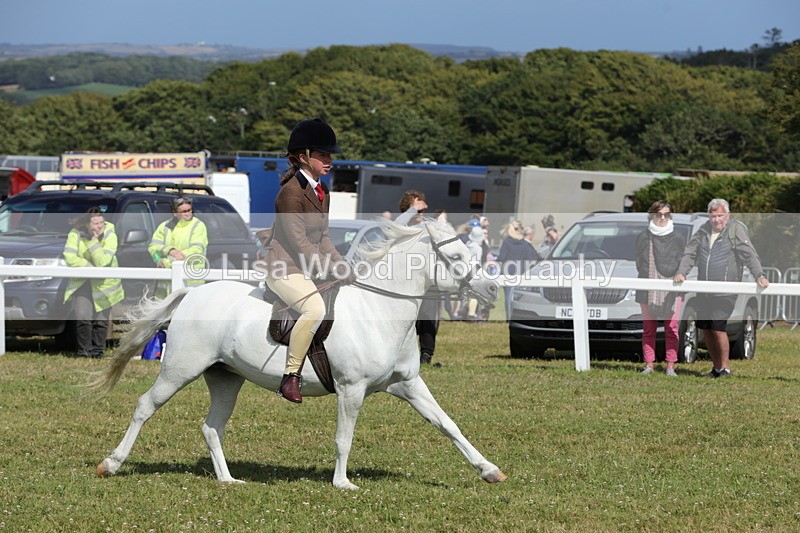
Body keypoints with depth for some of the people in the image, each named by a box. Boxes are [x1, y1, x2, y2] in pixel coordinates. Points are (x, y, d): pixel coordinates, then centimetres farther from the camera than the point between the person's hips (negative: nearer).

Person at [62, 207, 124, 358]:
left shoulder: (109, 235, -15)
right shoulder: (76, 234, -12)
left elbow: (102, 262, -24)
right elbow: (69, 258, -18)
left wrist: (94, 241, -28)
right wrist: (90, 267, -20)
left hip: (104, 283, 0)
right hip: (82, 282, 0)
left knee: (101, 320, 0)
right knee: (82, 317, -12)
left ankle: (97, 351, 11)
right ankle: (84, 351, -2)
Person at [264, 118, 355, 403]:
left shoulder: (322, 192, 14)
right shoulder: (291, 192, -15)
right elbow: (299, 244, -19)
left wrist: (342, 264, 2)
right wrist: (334, 271, -22)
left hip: (314, 268, 10)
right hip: (286, 269, -10)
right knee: (315, 308, -33)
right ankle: (290, 378, -25)